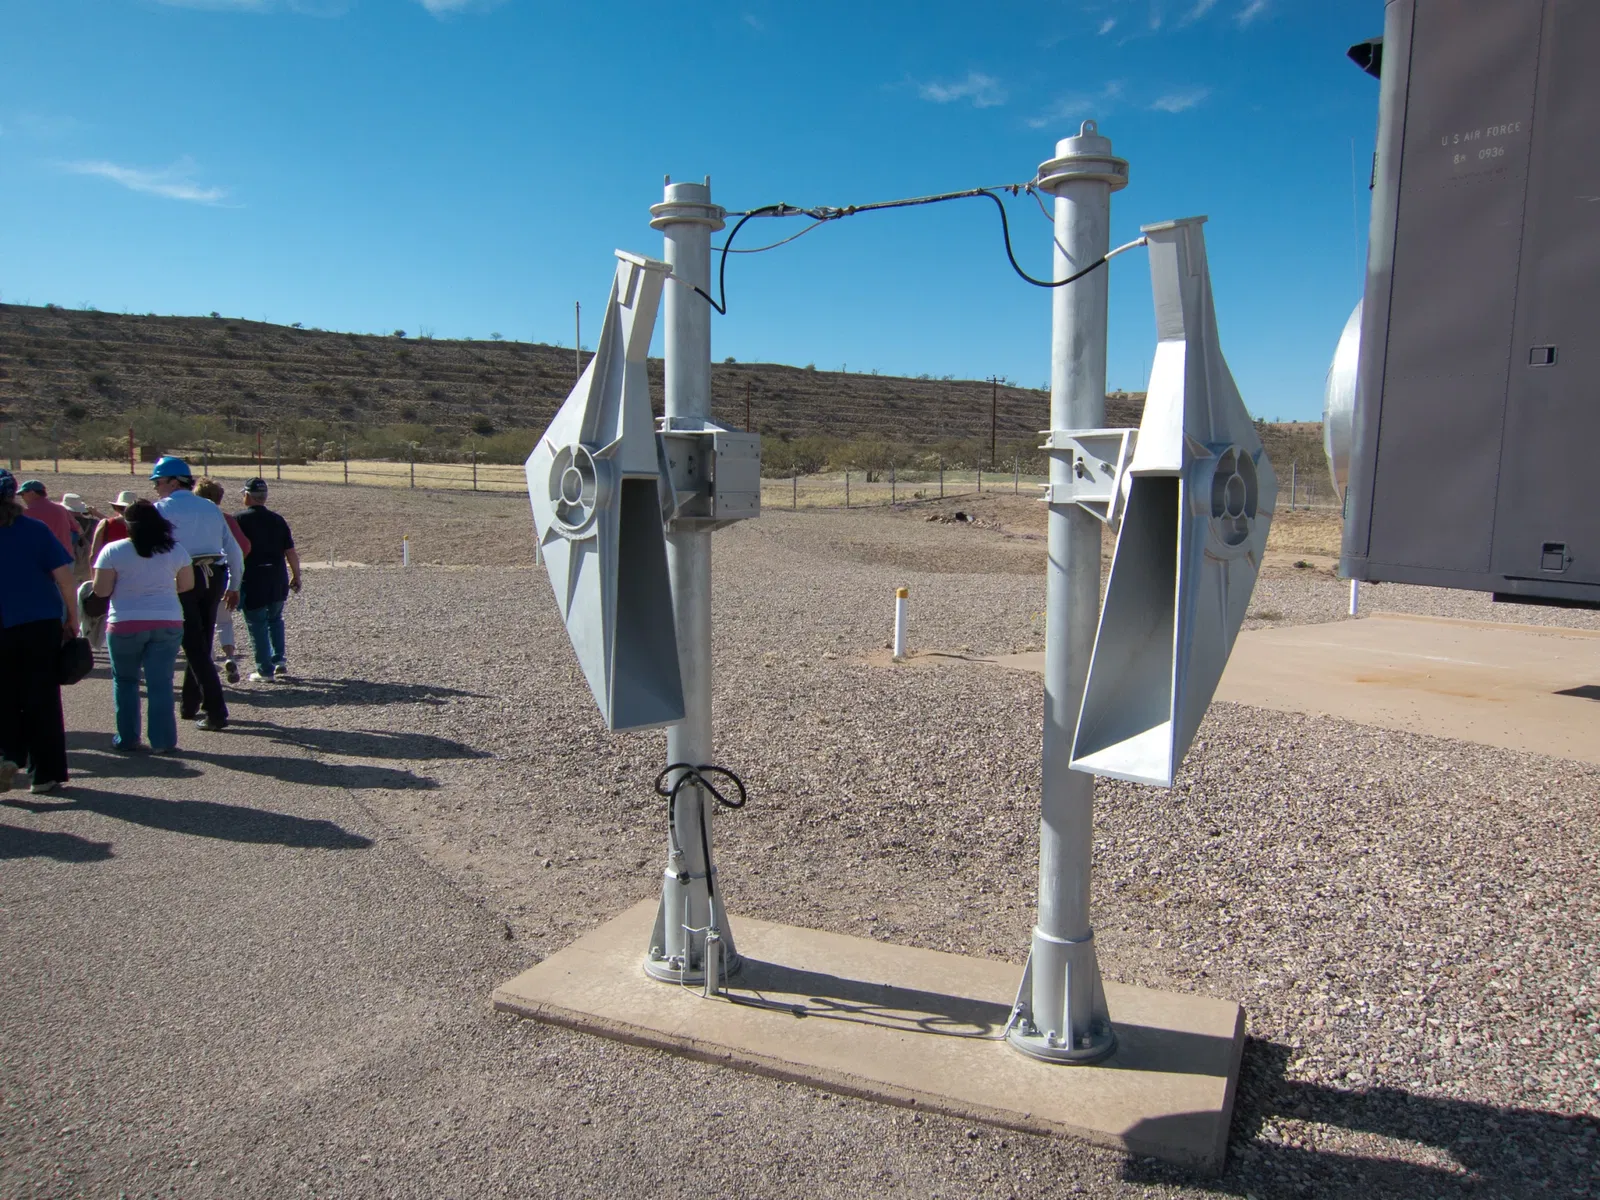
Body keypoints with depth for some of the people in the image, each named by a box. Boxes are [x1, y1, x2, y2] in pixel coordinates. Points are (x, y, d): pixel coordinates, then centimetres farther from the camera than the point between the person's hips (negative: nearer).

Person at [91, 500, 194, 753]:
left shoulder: (113, 551, -6)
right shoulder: (175, 550, 1)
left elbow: (101, 590, -7)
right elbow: (187, 585, 6)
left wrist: (125, 586, 13)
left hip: (126, 624, -1)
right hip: (168, 623, 1)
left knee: (125, 681, 15)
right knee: (161, 683, 4)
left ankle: (127, 738, 19)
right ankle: (163, 740, 2)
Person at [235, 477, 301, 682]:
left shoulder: (240, 520, -6)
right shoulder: (278, 520, 4)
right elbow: (291, 552, 3)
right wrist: (296, 576, 13)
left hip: (253, 582, -4)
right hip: (278, 582, 4)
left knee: (257, 625, 5)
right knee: (275, 619, 22)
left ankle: (265, 670, 7)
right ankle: (279, 661, 15)